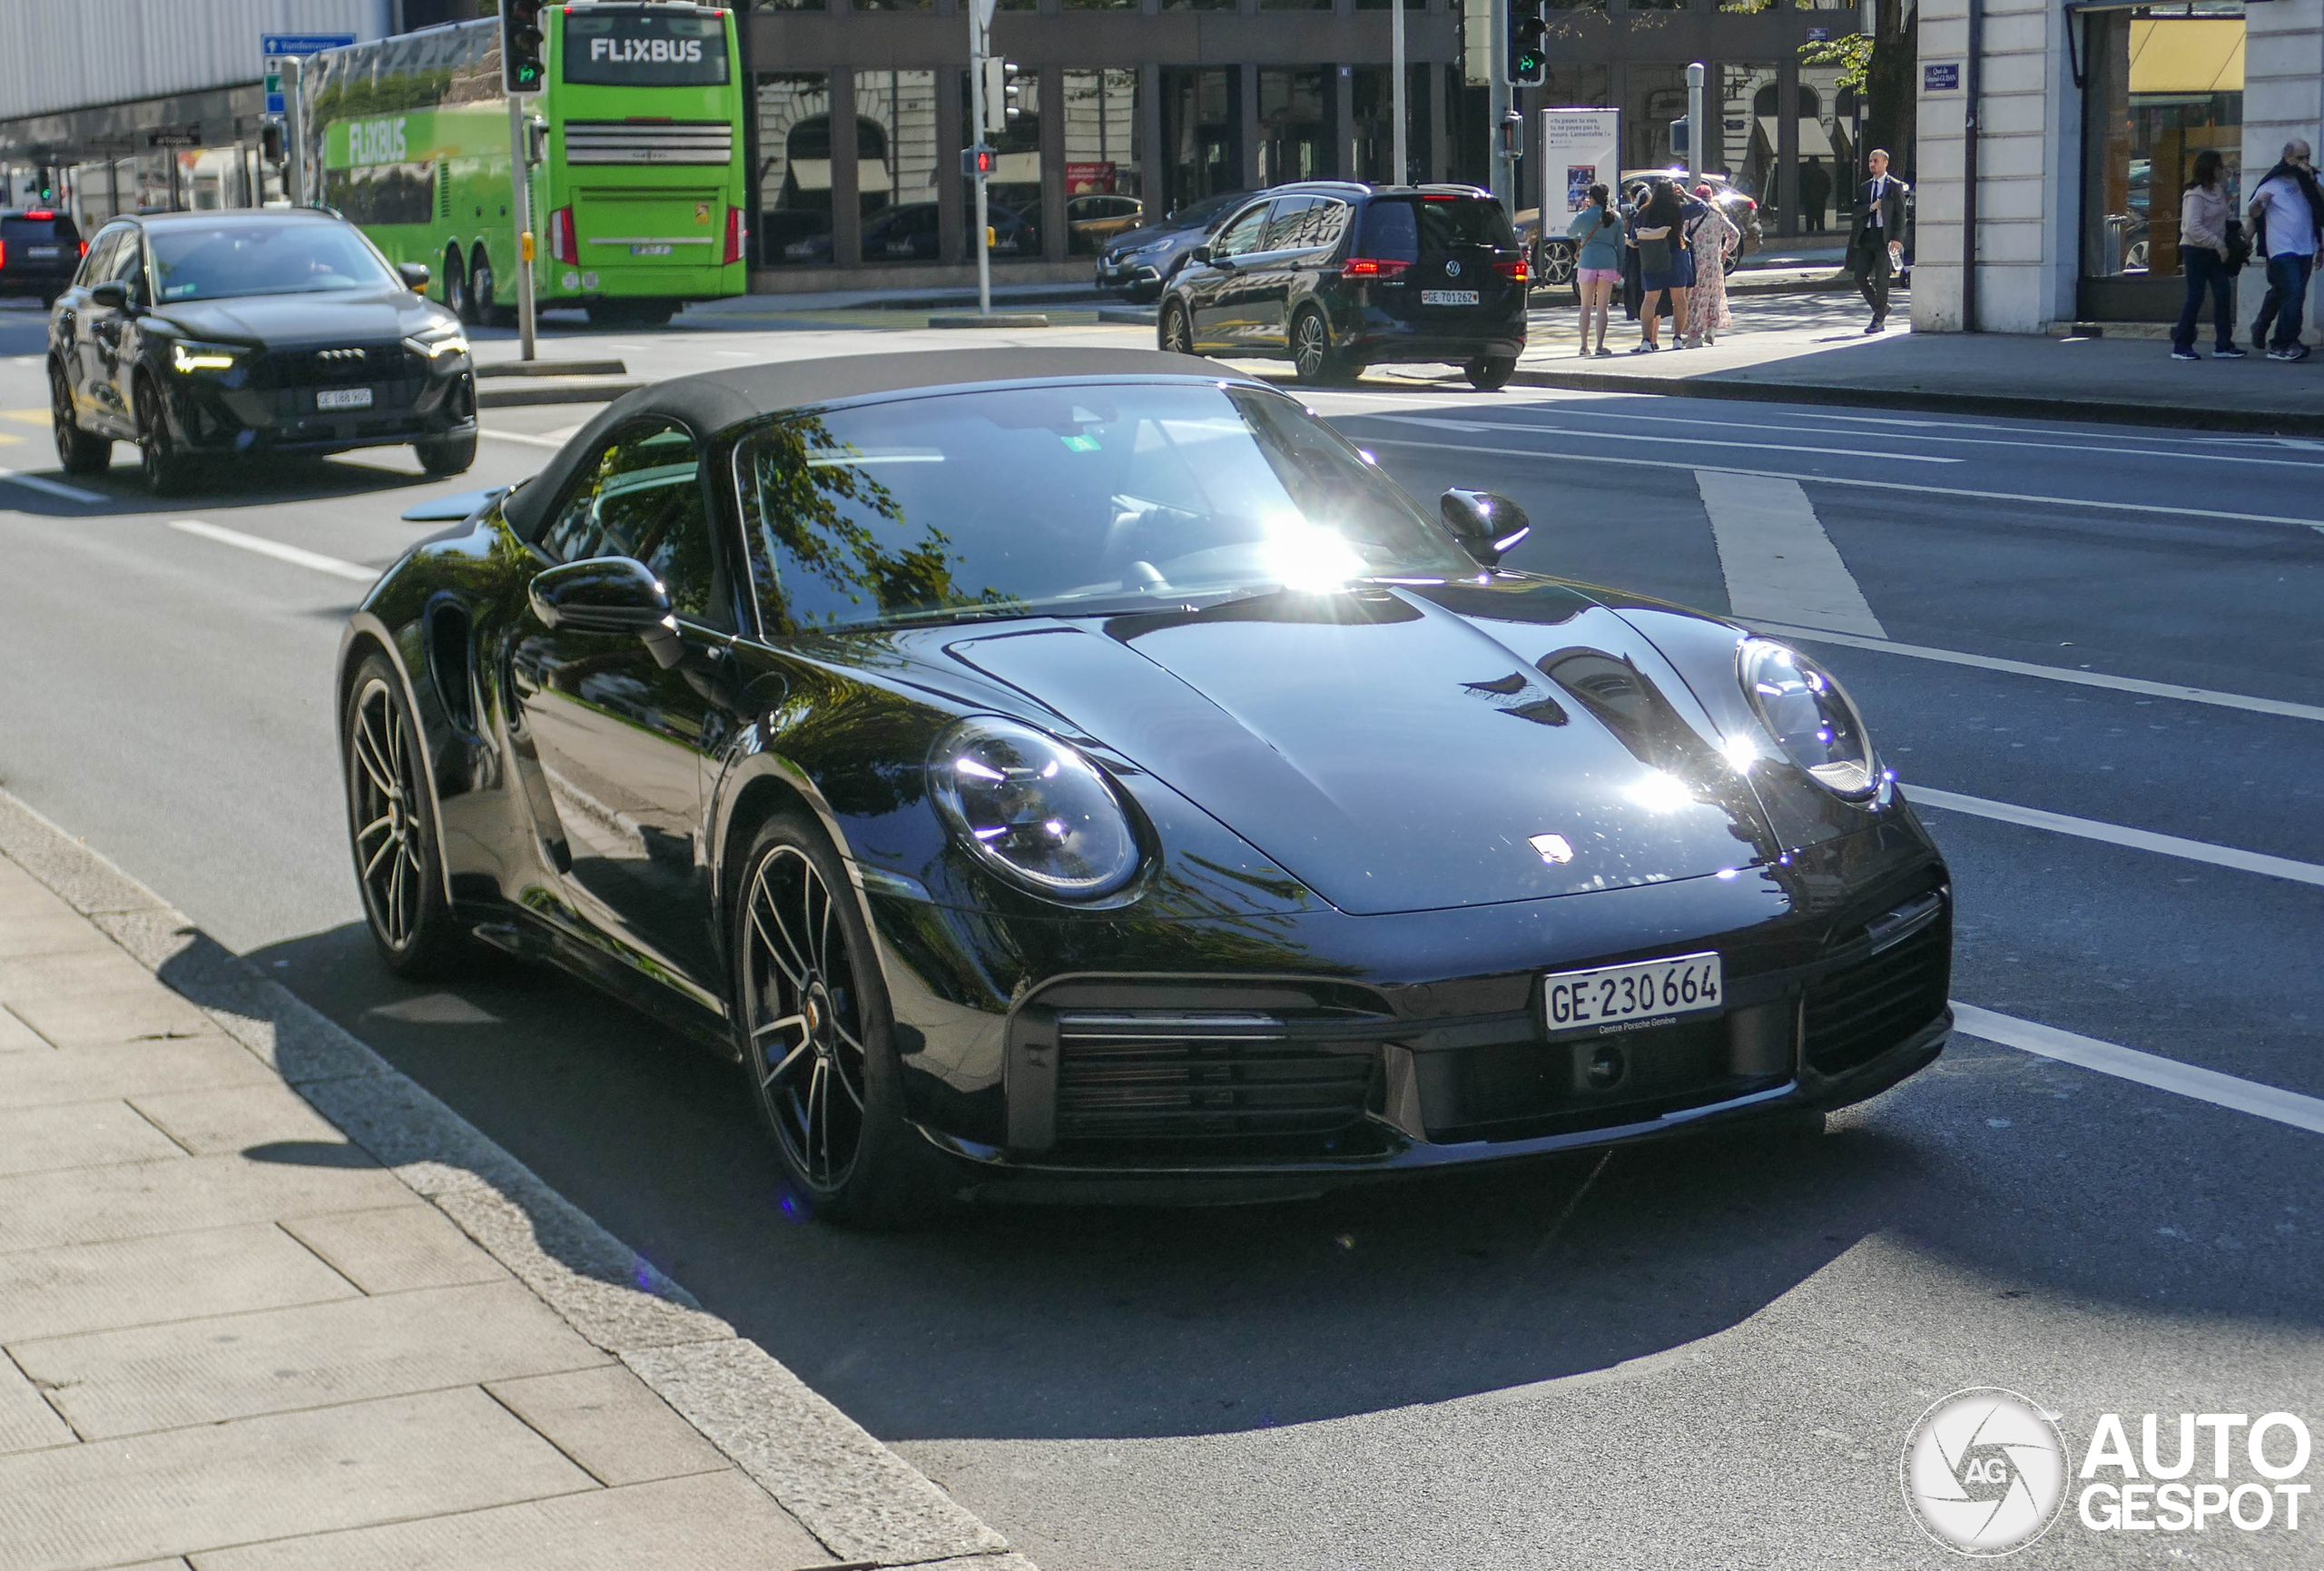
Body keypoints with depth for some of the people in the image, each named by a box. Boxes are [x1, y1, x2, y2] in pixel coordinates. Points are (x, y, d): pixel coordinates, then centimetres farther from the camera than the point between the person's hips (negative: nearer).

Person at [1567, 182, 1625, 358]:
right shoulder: (1616, 217, 4)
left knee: (1586, 306, 7)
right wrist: (1620, 268, 12)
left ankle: (1584, 345, 6)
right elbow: (1620, 244, 7)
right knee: (1603, 306, 3)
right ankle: (1600, 345, -4)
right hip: (1608, 263, 1)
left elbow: (1570, 233, 16)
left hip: (1587, 263, -1)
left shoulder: (1584, 216, -3)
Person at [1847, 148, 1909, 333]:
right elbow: (1857, 212, 9)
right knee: (1860, 278, 0)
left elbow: (1900, 214, -3)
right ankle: (1881, 308, 20)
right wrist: (1871, 207, -11)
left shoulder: (1895, 186, 1)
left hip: (1885, 237, -5)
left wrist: (1897, 238, -13)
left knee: (1881, 280, -6)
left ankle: (1879, 320, 3)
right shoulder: (1864, 188, 17)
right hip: (1866, 237, 5)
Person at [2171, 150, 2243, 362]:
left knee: (2224, 293, 1)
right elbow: (2193, 227, -23)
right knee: (2195, 297, -5)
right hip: (2196, 251, -8)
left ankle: (2224, 345, 5)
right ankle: (2181, 346, 3)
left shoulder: (2219, 190, 11)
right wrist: (2218, 244, -22)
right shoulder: (2195, 195, -15)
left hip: (2213, 252, 8)